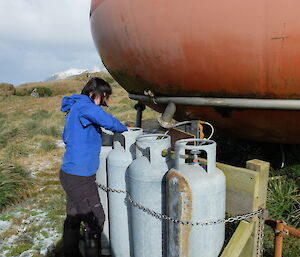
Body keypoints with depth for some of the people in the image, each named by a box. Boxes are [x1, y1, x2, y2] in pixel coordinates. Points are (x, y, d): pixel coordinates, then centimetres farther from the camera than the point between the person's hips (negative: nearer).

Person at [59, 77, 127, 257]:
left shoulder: (74, 107, 16)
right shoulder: (85, 106, -14)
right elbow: (109, 122, -26)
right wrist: (124, 130, -7)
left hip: (69, 173, 10)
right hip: (80, 177, -10)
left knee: (73, 218, 21)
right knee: (96, 220, 3)